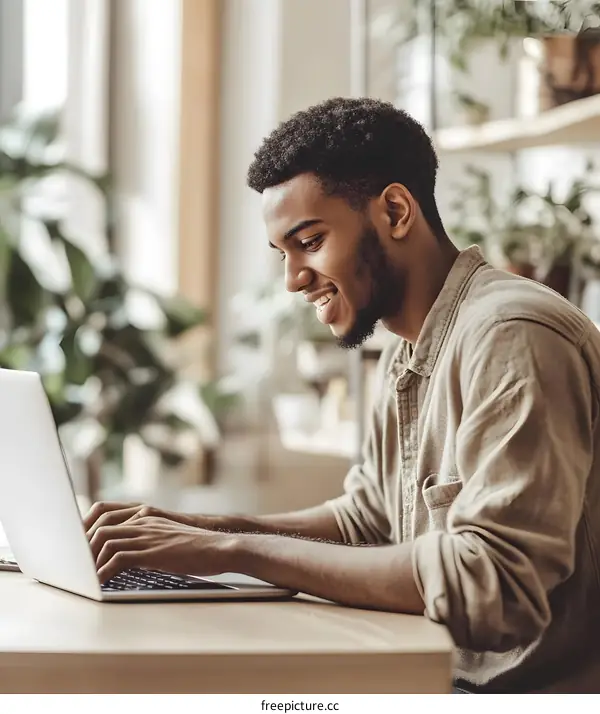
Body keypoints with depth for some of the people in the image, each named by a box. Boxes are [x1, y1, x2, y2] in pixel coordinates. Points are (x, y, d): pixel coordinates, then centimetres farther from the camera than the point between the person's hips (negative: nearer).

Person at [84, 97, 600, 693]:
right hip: (446, 679, 8)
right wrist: (204, 531, 3)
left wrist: (238, 550, -24)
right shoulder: (406, 353, 12)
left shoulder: (511, 338, -19)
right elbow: (365, 517, 20)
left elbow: (491, 583, -28)